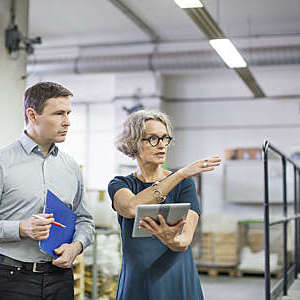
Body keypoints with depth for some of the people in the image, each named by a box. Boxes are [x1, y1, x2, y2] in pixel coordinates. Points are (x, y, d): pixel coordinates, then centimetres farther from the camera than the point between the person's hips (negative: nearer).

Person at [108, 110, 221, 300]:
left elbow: (186, 240, -13)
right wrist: (181, 174, -25)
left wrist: (171, 241, -36)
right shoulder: (119, 185, 2)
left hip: (179, 284, 0)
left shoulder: (184, 184, -2)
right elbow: (132, 208, -22)